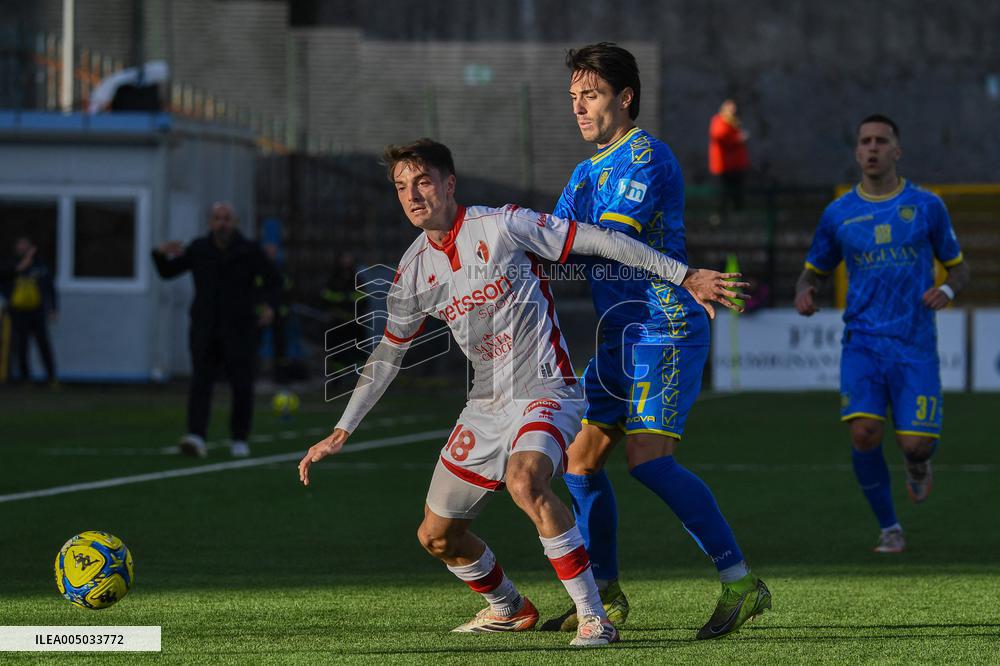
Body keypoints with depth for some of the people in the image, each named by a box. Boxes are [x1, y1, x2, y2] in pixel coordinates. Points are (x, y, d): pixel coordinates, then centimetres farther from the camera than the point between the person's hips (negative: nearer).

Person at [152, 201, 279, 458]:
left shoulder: (250, 250, -4)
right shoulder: (198, 249, 1)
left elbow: (272, 281, 4)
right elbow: (167, 272, 8)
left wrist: (269, 305, -15)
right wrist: (161, 254, -14)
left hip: (239, 329, -1)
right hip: (205, 330, 1)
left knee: (242, 387, 1)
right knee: (200, 383, -15)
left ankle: (239, 440, 21)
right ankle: (196, 438, -27)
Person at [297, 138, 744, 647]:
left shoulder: (501, 226, -13)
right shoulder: (414, 271, 5)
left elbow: (596, 241, -11)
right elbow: (387, 354, 18)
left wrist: (684, 275, -12)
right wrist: (341, 432, 17)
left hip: (545, 392, -7)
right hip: (486, 407, 7)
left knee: (524, 480, -36)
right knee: (436, 536, 8)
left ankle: (594, 617, -30)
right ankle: (508, 609, 36)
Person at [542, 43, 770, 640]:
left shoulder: (647, 156, -11)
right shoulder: (587, 172, 19)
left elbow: (609, 240, -19)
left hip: (665, 328, -9)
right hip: (621, 337, 9)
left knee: (648, 460, -20)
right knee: (581, 460, 7)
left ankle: (742, 582, -16)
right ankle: (606, 594, 18)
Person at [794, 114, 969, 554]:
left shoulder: (927, 206, 3)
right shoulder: (838, 214, 6)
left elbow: (958, 267, 12)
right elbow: (815, 271, 18)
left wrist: (948, 290, -11)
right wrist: (804, 293, -5)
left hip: (915, 347, -1)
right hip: (863, 343, 1)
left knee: (915, 445, -10)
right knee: (863, 433, -19)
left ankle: (918, 463, 32)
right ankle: (889, 529, 0)